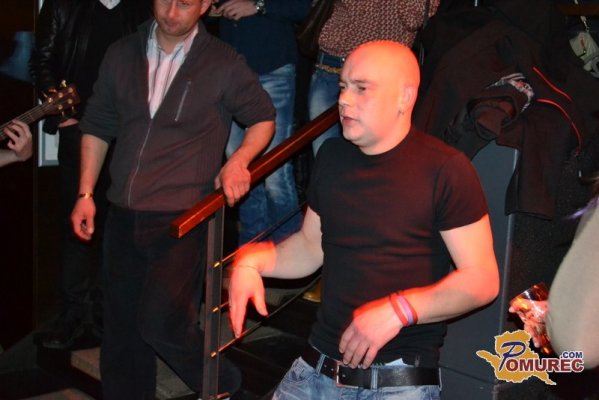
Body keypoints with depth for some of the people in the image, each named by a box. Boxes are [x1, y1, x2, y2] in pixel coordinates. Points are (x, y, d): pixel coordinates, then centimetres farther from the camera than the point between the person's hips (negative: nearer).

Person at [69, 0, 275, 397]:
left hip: (183, 218, -4)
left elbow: (264, 118, 9)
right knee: (121, 327, 11)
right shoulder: (122, 55, 7)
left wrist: (239, 160, -10)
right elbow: (97, 126, 15)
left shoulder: (223, 63, -3)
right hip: (124, 216, 5)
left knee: (161, 319, -17)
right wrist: (86, 193, 9)